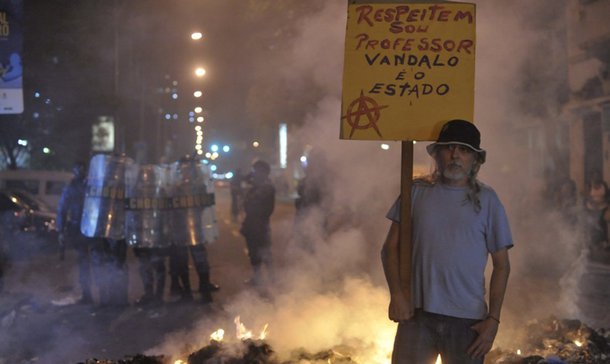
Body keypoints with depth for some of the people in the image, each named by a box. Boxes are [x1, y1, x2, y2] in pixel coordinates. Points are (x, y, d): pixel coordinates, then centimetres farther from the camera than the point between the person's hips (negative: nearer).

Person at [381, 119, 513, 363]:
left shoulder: (486, 200, 4)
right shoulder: (417, 192, 5)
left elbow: (501, 265, 5)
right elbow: (390, 248, 7)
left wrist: (493, 319, -3)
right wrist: (396, 293, -8)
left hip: (467, 320, 0)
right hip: (417, 313, 0)